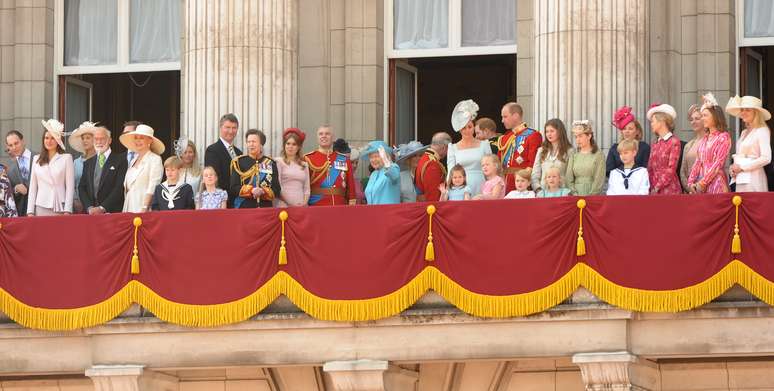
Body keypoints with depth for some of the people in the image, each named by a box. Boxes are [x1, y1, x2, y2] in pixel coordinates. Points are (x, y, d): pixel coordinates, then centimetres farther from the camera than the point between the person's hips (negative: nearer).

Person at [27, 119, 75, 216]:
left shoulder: (66, 158, 4)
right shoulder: (36, 159, 14)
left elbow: (70, 187, 0)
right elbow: (32, 187, 14)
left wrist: (67, 211, -9)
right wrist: (30, 211, 6)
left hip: (59, 209, -3)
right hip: (41, 208, 3)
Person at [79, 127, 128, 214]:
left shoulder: (120, 160, 1)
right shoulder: (88, 163, 18)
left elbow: (120, 187, -8)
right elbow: (81, 188, 12)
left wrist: (102, 208, -14)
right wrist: (89, 208, -6)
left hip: (112, 212, -4)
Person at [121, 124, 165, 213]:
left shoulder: (155, 159, -4)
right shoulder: (133, 160, 18)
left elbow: (152, 188, -12)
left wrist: (144, 209, -20)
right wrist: (125, 211, 8)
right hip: (129, 209, 6)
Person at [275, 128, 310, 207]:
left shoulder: (304, 165, 15)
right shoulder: (279, 162, 2)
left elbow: (306, 189, 14)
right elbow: (277, 188, -4)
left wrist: (304, 202, -3)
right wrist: (288, 203, -10)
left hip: (301, 206, 4)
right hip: (284, 206, -4)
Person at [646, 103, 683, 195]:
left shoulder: (674, 142, -4)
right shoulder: (655, 144, 14)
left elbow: (671, 169, -9)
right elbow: (650, 168, 12)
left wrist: (657, 188, -11)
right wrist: (651, 188, -1)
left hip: (669, 189, -5)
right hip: (654, 190, 5)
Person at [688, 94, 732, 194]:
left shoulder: (723, 137, -4)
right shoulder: (704, 139, 17)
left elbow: (718, 163, -11)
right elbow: (698, 162, 15)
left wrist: (702, 182, -14)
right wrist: (691, 182, 2)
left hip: (715, 182, -6)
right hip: (699, 185, 6)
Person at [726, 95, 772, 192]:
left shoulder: (762, 131, -5)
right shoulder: (744, 132, 18)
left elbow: (766, 158, -14)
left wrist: (742, 167, -11)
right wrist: (733, 168, 3)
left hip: (753, 179, -7)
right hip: (741, 180, 7)